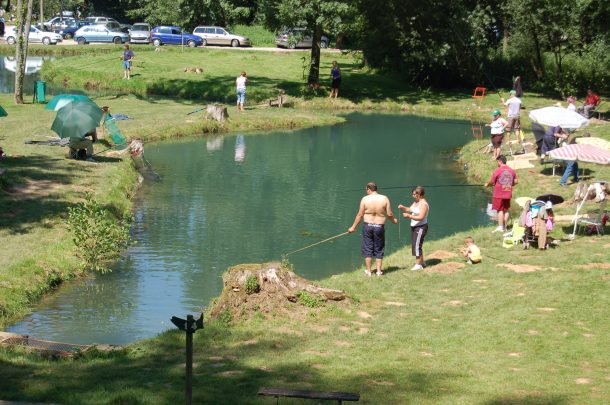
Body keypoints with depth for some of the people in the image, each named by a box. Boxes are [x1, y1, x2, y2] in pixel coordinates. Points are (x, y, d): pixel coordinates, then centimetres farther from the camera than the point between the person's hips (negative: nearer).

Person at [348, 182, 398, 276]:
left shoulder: (365, 199, -7)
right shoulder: (384, 199, -4)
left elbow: (360, 215, -4)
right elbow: (389, 214, -2)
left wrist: (353, 227, 6)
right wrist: (394, 220, 20)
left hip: (368, 226, -1)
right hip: (379, 227, 1)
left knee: (367, 249, 10)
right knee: (379, 250, 13)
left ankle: (368, 271, 12)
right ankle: (379, 271, 15)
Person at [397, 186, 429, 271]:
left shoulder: (423, 204, -19)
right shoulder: (416, 202, 10)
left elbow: (421, 217, -25)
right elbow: (410, 210, 18)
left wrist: (409, 216, -29)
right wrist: (403, 208, -2)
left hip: (420, 227, -10)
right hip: (414, 226, 10)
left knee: (417, 245, -10)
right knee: (415, 245, 15)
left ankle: (418, 264, -4)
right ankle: (421, 262, 26)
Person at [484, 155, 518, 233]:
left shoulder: (497, 171, -12)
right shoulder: (512, 171, 5)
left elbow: (492, 181, -4)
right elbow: (516, 181, 10)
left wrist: (487, 184, 16)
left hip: (499, 194, -5)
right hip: (508, 194, 5)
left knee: (500, 210, -1)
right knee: (506, 210, 12)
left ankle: (500, 227, -3)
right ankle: (504, 226, 14)